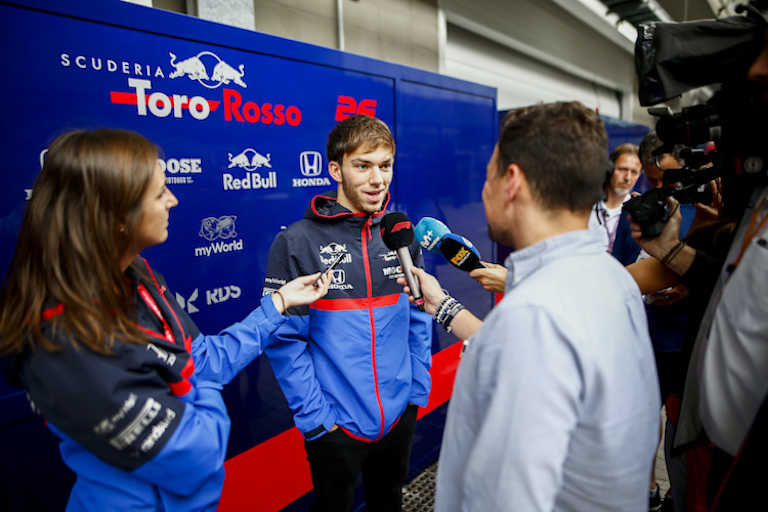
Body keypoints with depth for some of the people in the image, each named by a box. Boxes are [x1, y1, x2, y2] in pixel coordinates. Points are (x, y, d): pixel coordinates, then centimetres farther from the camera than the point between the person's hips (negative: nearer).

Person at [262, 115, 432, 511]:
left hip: (401, 417, 4)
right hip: (335, 424, -4)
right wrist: (315, 418, -13)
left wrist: (418, 392, 1)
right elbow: (286, 341, -13)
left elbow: (418, 322, 4)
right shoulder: (297, 243, -14)